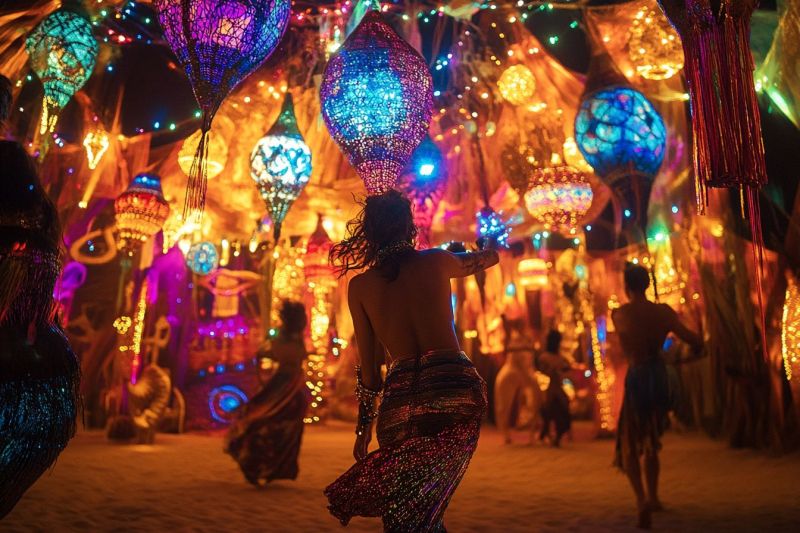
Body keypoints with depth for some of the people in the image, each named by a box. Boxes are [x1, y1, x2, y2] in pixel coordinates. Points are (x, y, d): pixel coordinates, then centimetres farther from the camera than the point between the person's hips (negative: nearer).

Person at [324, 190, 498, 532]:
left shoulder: (359, 286, 6)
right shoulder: (436, 261, 7)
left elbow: (369, 367, 8)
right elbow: (487, 258, 29)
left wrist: (363, 426, 19)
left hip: (401, 398, 0)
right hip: (457, 388, 0)